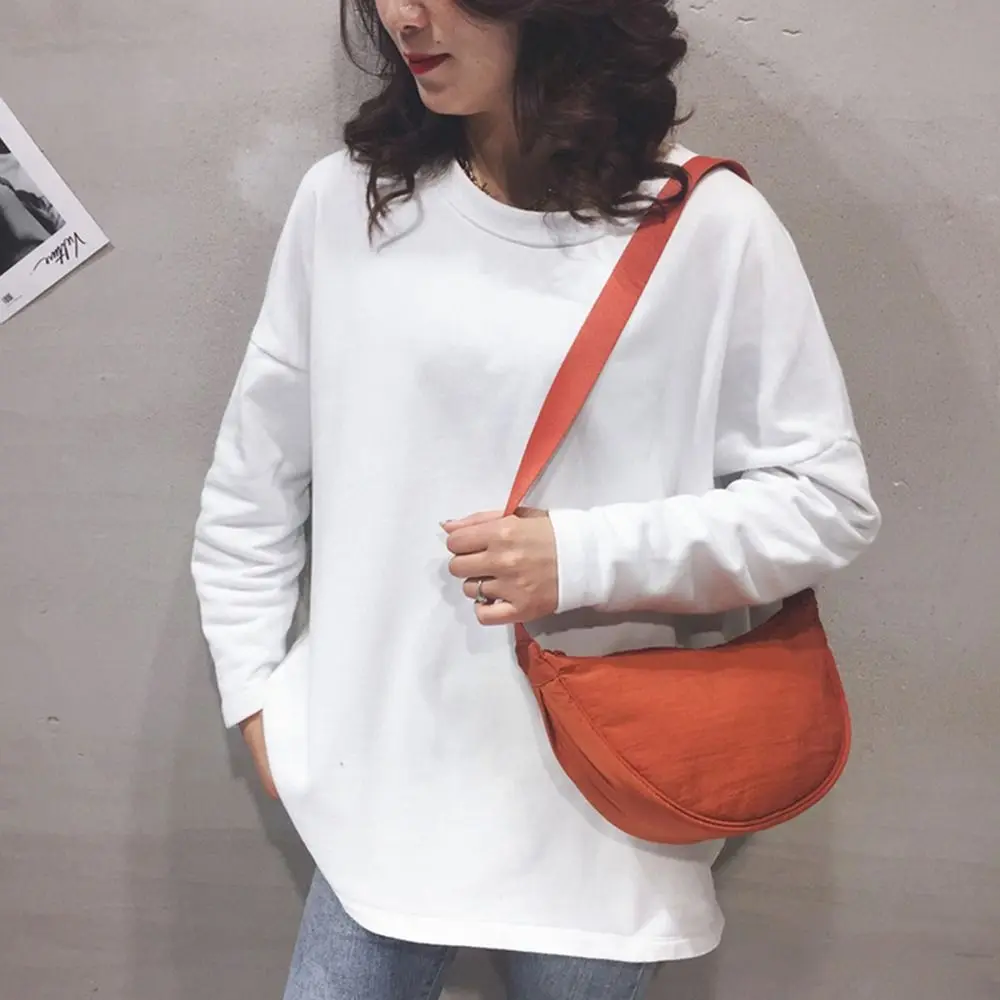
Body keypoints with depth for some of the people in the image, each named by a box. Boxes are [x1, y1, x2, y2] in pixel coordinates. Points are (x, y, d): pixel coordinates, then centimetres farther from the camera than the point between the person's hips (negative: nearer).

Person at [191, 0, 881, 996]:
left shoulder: (708, 225, -10)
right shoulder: (344, 199, -1)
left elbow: (826, 497, -5)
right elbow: (253, 476, 9)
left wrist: (589, 558, -16)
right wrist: (252, 682, 9)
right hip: (385, 768, 2)